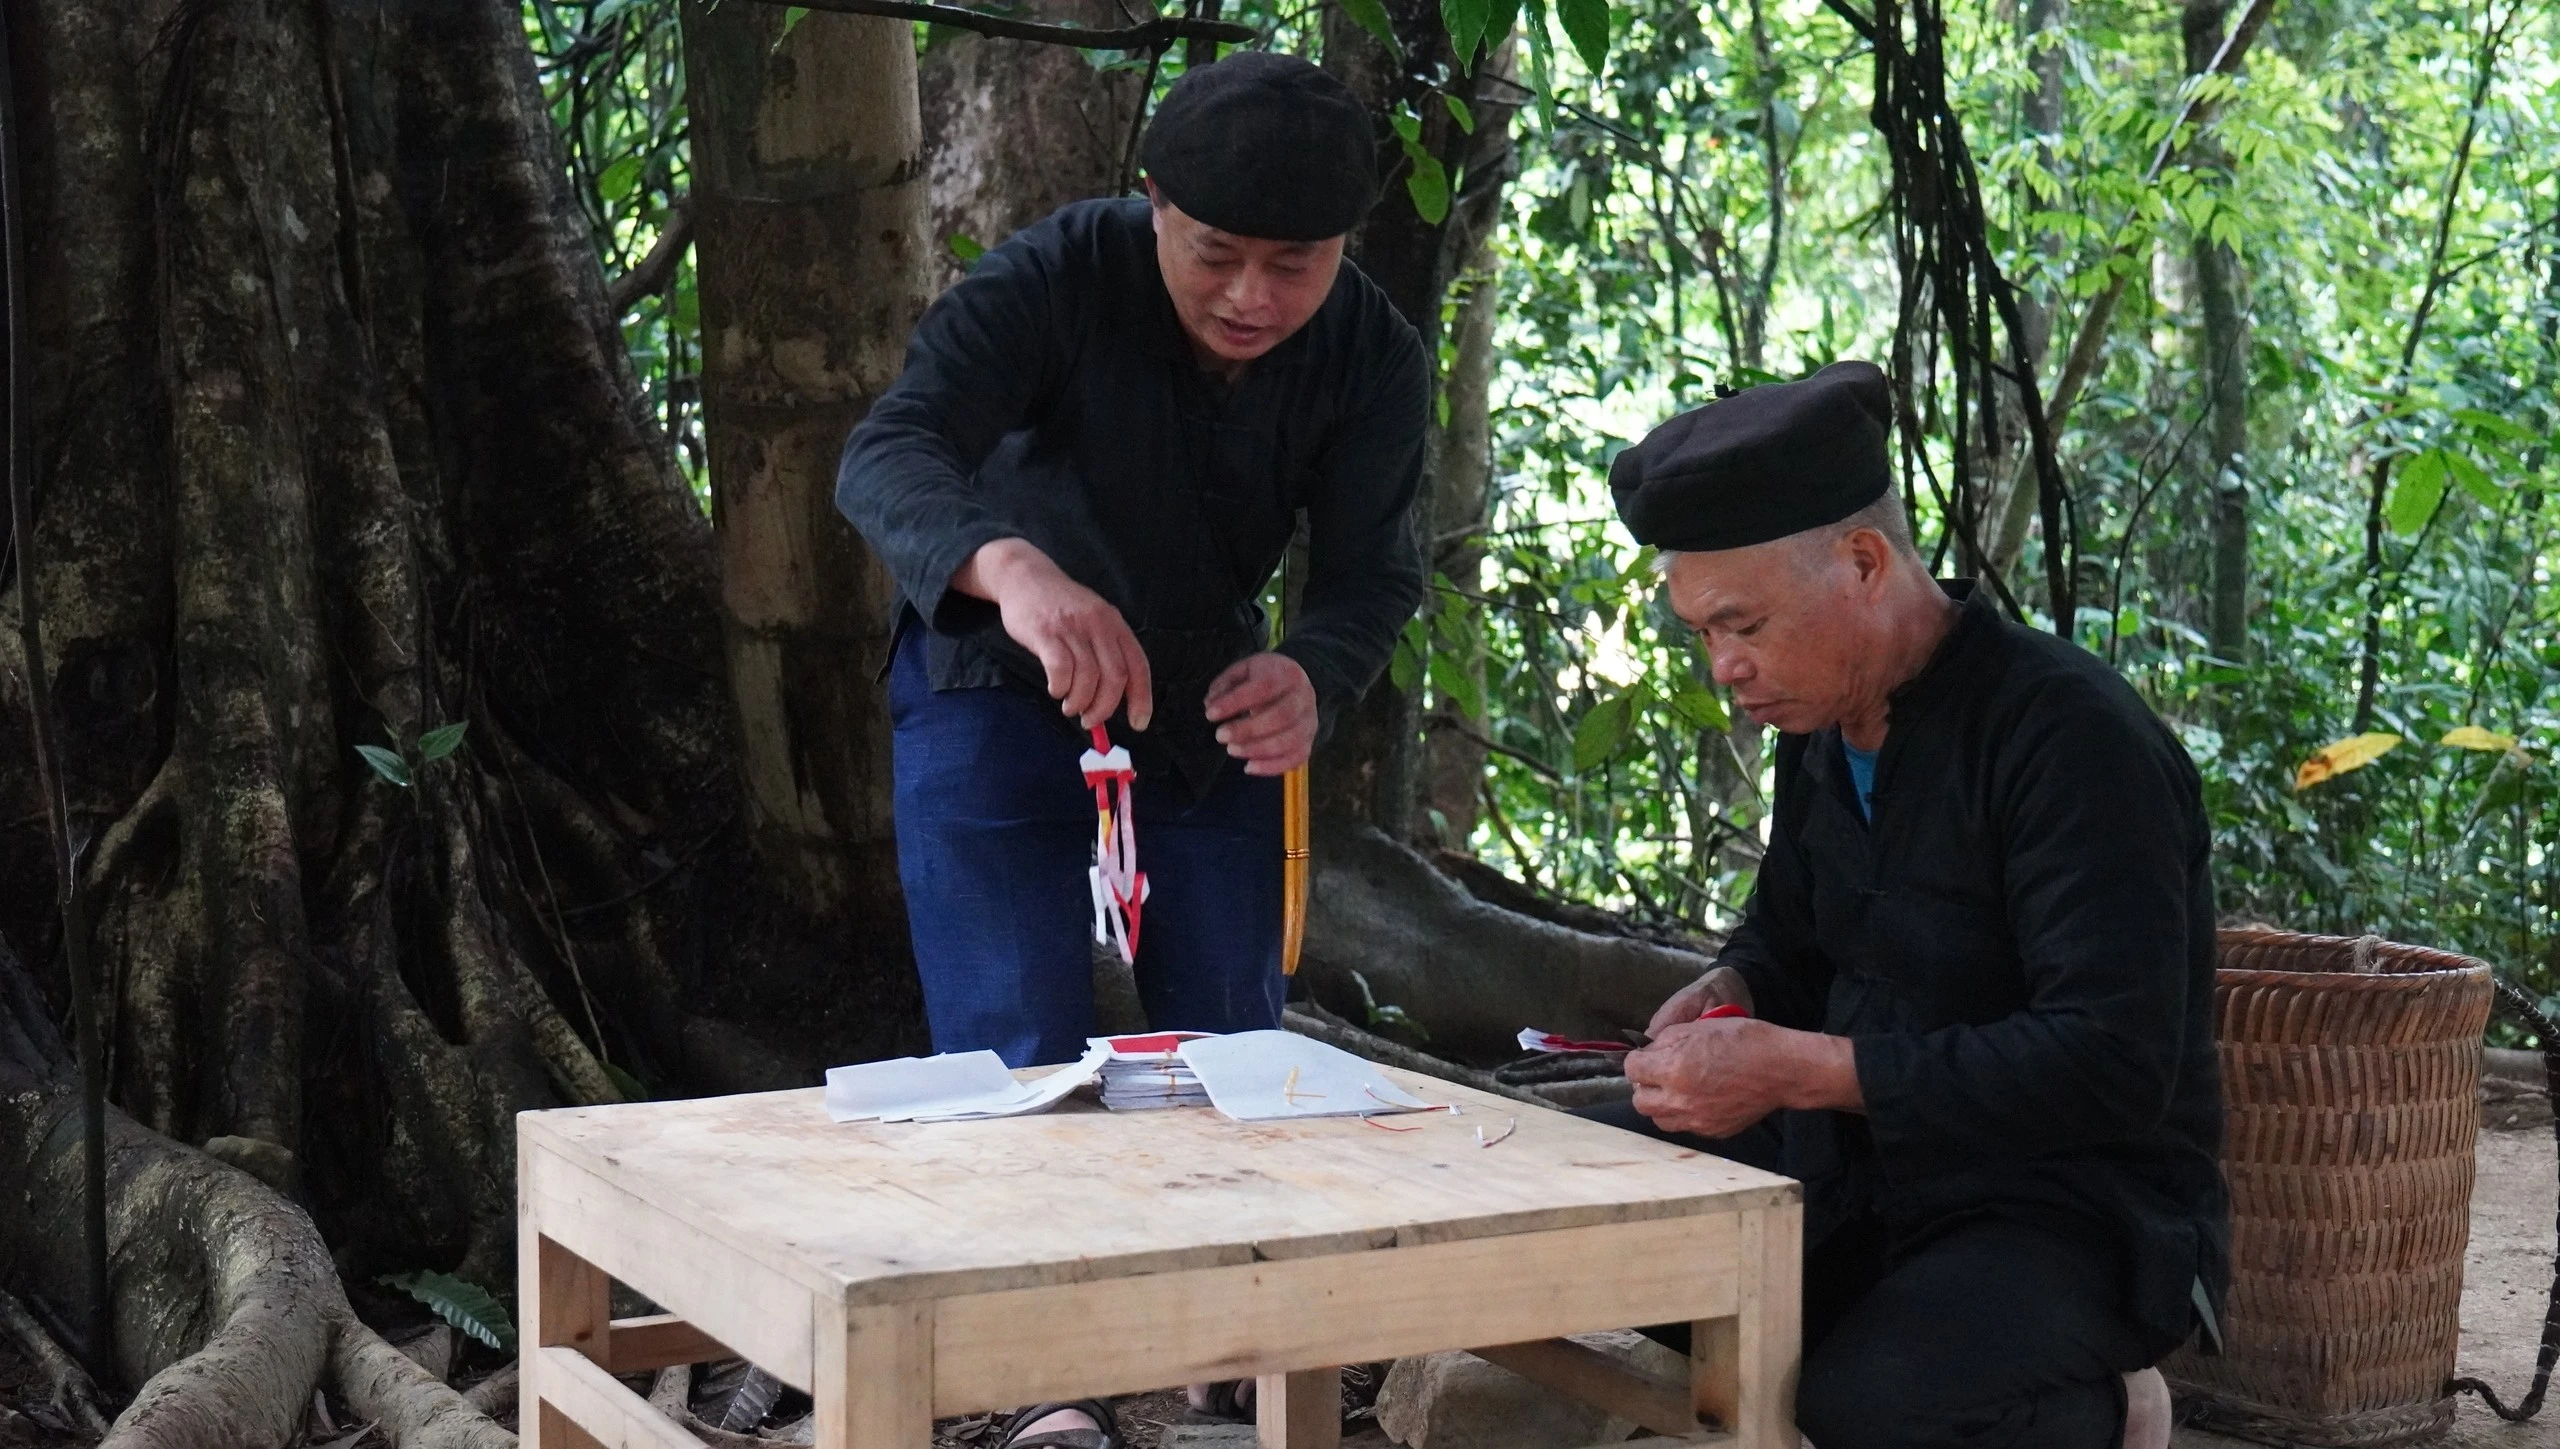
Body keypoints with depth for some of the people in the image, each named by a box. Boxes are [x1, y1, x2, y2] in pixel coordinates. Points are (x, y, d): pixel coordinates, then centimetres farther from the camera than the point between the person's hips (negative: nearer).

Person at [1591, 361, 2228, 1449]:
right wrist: (1729, 995, -3)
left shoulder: (2075, 738, -21)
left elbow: (2113, 1063, -28)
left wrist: (1796, 1068, -28)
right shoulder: (1824, 728, 5)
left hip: (2073, 1206, -8)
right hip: (1860, 1169, 8)